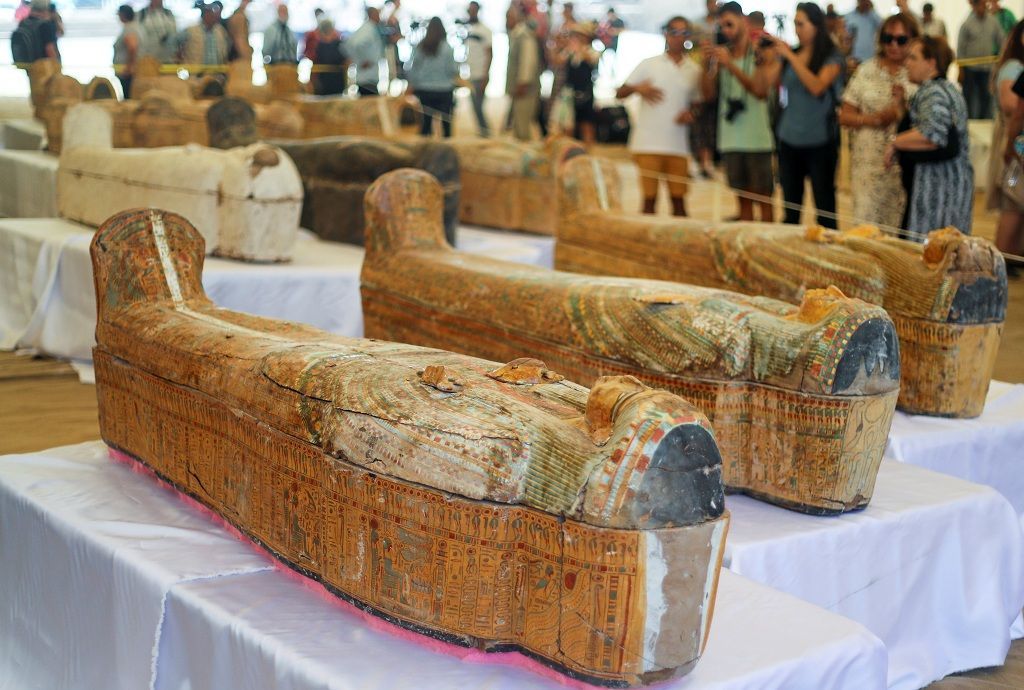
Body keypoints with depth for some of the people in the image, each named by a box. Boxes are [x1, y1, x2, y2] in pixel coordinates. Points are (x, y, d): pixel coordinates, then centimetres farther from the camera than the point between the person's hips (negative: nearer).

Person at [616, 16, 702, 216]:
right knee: (650, 198, -2)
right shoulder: (649, 65, 3)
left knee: (678, 199, 3)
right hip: (648, 144, -2)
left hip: (678, 146, 2)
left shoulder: (694, 70, 10)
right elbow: (619, 93, 3)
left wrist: (691, 114, -4)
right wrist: (637, 88, -18)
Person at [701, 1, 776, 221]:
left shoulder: (760, 52, -3)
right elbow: (709, 94, 7)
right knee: (743, 199, 8)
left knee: (763, 198, -1)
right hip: (731, 139, 4)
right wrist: (708, 65, -8)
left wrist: (731, 65, -19)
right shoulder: (721, 53, 10)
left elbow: (760, 90, -16)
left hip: (757, 138, -4)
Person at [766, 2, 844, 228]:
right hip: (789, 139, 5)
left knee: (824, 203, 0)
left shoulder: (832, 57, -5)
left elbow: (817, 86, -22)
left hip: (820, 140, -4)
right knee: (790, 205, 9)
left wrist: (790, 56, -21)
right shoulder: (790, 54, 7)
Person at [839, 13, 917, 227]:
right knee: (867, 225, -2)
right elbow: (845, 116, 6)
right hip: (869, 162, 1)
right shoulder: (866, 71, 7)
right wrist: (876, 119, -10)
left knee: (900, 225, 3)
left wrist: (904, 105, -16)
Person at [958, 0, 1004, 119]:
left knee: (985, 96, 6)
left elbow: (1001, 41, 9)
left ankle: (982, 119, 17)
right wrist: (961, 70, -6)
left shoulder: (993, 21, 2)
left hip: (987, 68, 3)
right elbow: (960, 48, -5)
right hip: (970, 68, -3)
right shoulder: (967, 24, -6)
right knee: (968, 96, 4)